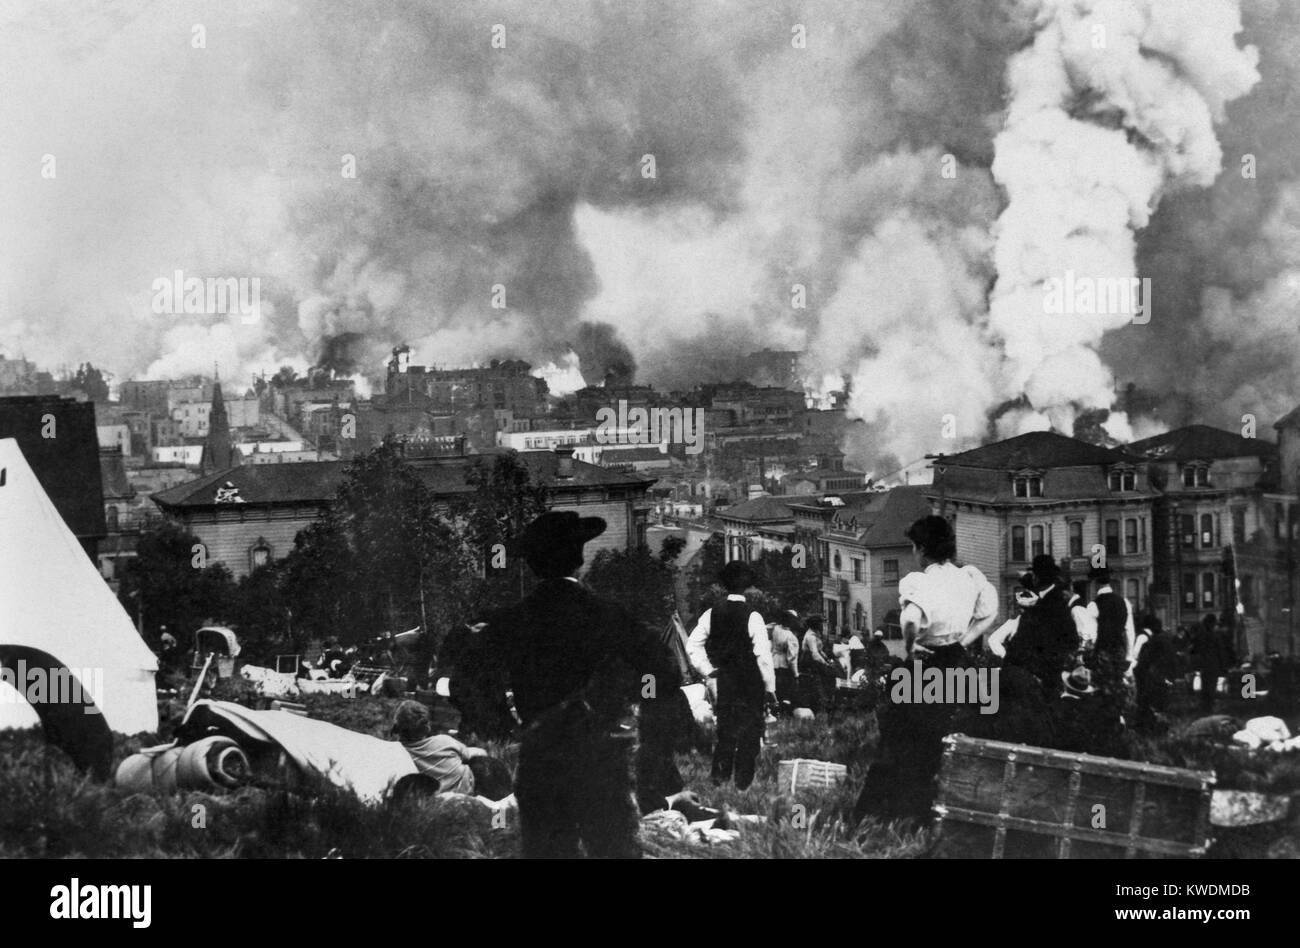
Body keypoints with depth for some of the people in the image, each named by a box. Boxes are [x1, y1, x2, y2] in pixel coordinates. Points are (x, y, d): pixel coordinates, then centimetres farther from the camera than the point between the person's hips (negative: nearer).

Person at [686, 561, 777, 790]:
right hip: (750, 684, -4)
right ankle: (743, 784, 5)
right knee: (749, 733, 4)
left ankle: (719, 777, 16)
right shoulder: (752, 616, -15)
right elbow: (763, 656, -14)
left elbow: (692, 645, 0)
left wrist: (707, 669, 8)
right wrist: (770, 687, -6)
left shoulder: (712, 614, -2)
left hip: (723, 682, 4)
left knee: (724, 730, 15)